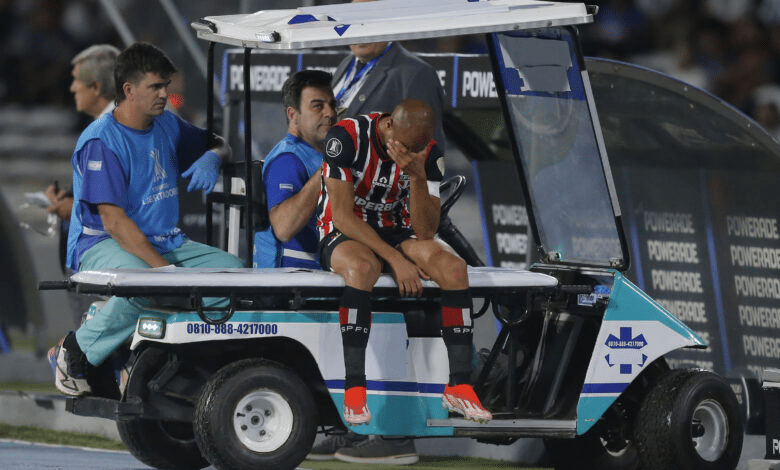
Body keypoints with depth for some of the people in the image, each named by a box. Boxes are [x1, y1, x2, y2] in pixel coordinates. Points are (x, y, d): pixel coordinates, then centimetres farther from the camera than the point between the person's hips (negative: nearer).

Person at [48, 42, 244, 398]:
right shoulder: (100, 141, -15)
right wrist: (164, 268, -29)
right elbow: (114, 221, -21)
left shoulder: (167, 125, 10)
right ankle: (74, 351, -17)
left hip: (166, 243, 8)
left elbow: (217, 143, 29)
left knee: (233, 270, -13)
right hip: (101, 245, -8)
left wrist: (213, 157, 1)